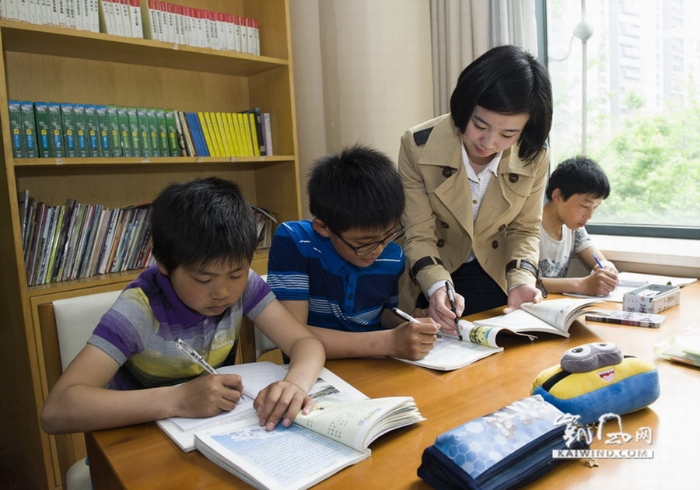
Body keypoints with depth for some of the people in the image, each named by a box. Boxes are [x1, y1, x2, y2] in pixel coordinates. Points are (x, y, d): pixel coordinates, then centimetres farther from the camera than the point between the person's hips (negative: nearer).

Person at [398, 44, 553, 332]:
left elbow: (524, 230, 0)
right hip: (428, 289, -1)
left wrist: (520, 281, -18)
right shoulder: (417, 146, -19)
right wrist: (437, 287, -33)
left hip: (495, 283, 2)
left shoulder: (533, 160, -13)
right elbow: (419, 236, -16)